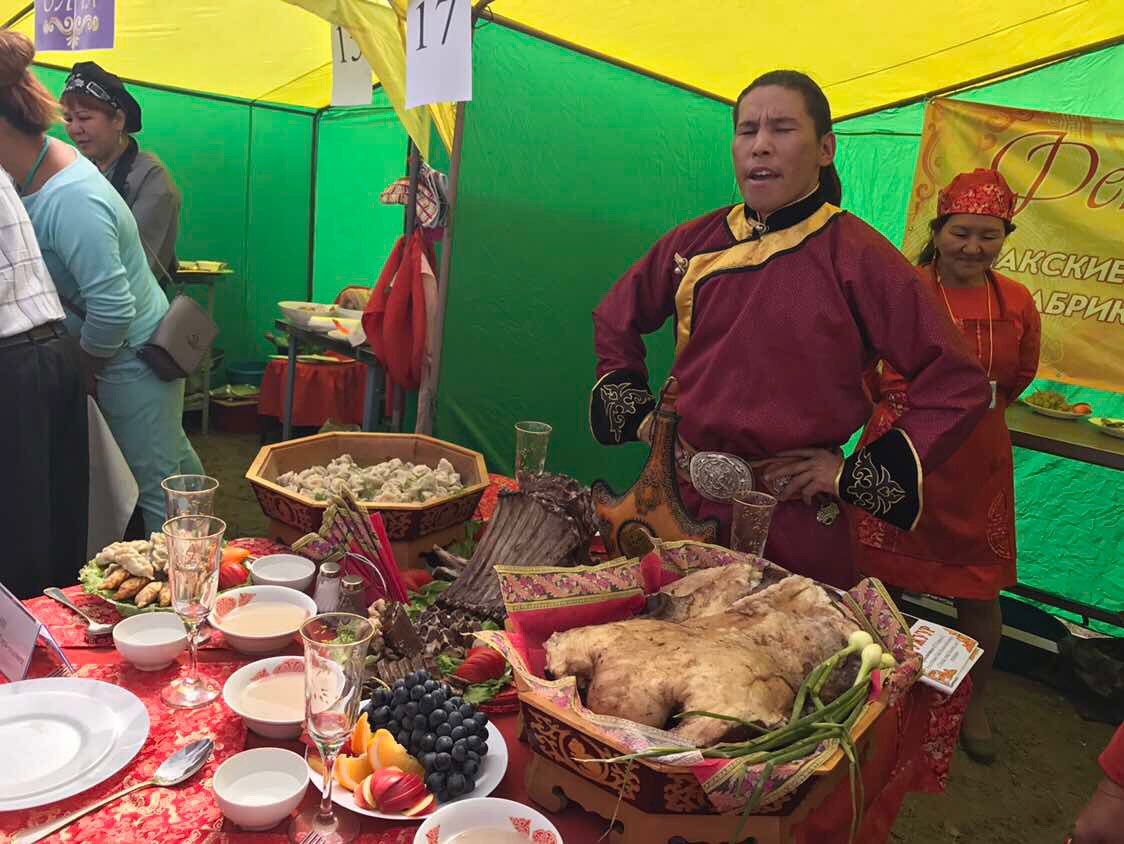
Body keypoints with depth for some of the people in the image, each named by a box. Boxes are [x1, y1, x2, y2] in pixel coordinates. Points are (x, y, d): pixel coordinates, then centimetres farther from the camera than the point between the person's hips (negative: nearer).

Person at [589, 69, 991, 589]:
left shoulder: (859, 258, -10)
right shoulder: (694, 243, 1)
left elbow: (958, 388, -9)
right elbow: (615, 320, 18)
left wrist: (853, 476, -10)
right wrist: (636, 415, 7)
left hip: (794, 525, -3)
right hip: (681, 505, 4)